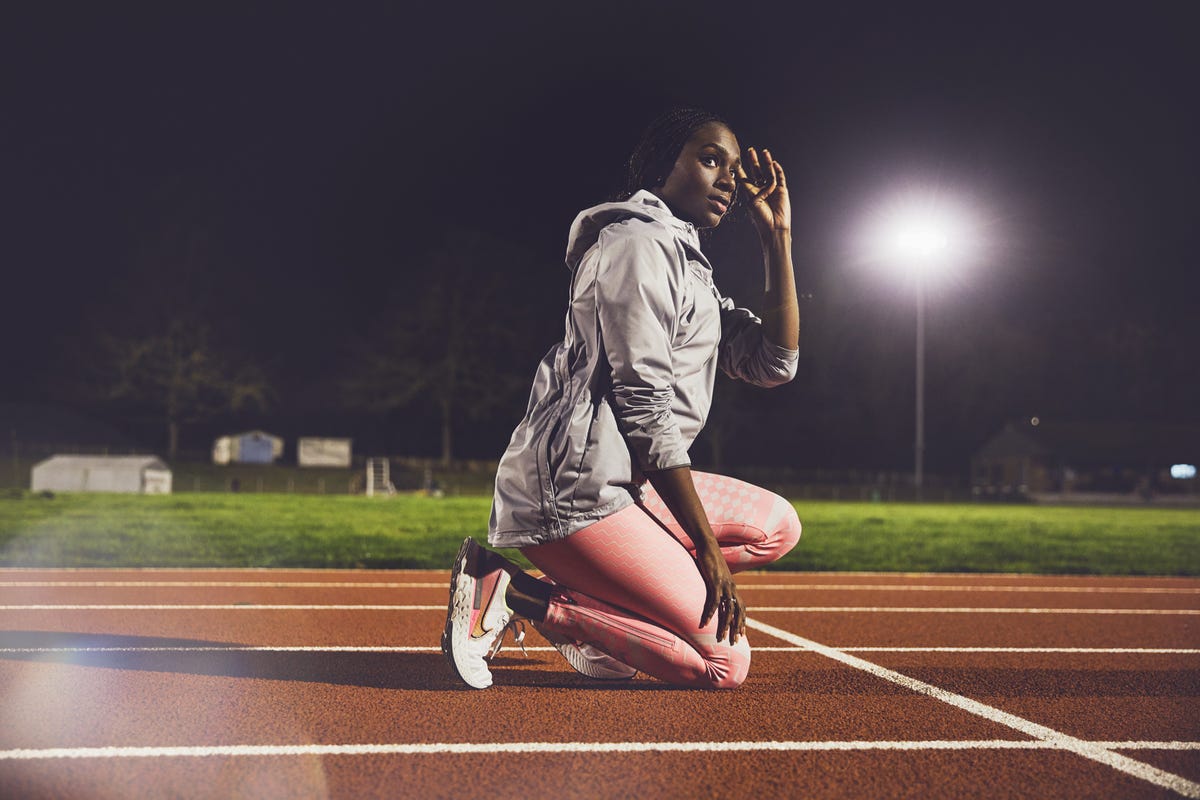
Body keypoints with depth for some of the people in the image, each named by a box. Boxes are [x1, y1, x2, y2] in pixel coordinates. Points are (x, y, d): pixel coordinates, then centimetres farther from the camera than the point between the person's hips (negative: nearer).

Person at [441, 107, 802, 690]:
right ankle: (517, 596, -9)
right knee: (726, 662, -9)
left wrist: (777, 238, 11)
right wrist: (707, 546, -15)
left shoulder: (688, 266, 23)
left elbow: (773, 363, 14)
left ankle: (595, 605, 4)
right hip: (571, 490, -10)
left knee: (776, 526, 15)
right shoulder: (641, 242, -9)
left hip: (625, 485, 10)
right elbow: (645, 408, -16)